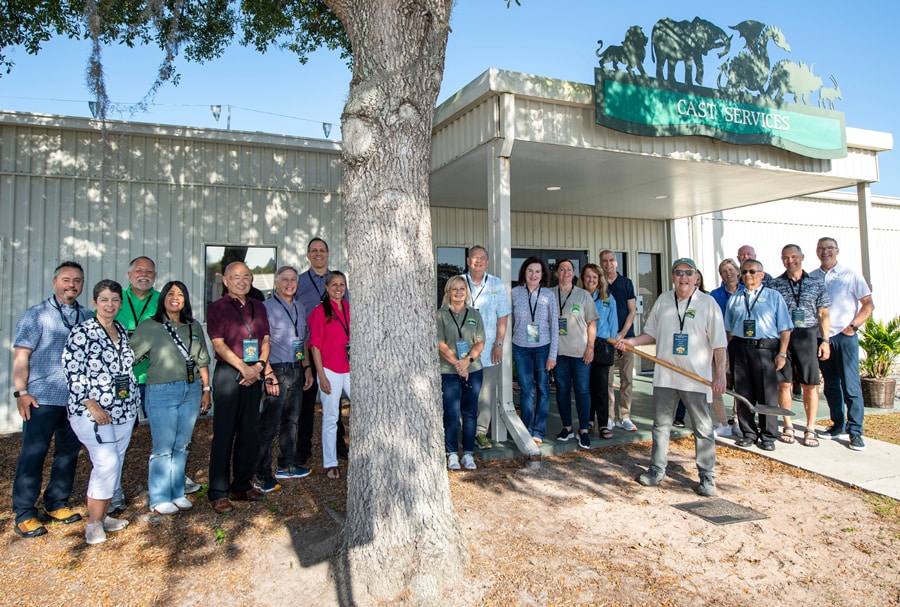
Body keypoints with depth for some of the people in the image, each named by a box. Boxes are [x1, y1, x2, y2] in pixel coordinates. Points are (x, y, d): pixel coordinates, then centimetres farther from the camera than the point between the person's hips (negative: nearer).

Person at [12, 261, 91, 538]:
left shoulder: (87, 317, 10)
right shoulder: (37, 314, -2)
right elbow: (21, 355, -6)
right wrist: (21, 393, -13)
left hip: (77, 399, 5)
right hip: (42, 398, -4)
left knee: (69, 453, 12)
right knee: (33, 455, 1)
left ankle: (56, 504, 26)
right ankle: (24, 514, 12)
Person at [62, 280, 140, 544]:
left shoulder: (122, 331, 11)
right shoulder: (81, 332, -7)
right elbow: (73, 373, -11)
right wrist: (92, 404, -17)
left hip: (124, 411, 6)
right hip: (92, 412, -6)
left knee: (115, 464, 10)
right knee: (107, 463, -12)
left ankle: (102, 515, 23)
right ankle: (94, 522, 2)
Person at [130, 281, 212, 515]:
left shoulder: (194, 327, 12)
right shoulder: (149, 327, -1)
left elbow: (202, 361, 15)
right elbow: (129, 357, -6)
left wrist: (206, 389, 13)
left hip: (191, 391, 4)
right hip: (161, 393, -4)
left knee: (182, 446, 10)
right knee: (163, 447, -1)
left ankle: (177, 494, 21)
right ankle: (159, 499, 10)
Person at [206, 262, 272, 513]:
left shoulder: (258, 307, 15)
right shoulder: (217, 307, -1)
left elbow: (265, 339, 11)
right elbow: (219, 344, -9)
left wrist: (260, 366, -6)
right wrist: (244, 368, -15)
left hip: (254, 373, 5)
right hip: (228, 373, -5)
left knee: (249, 431, 9)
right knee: (224, 432, -2)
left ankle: (242, 485, 21)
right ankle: (218, 492, 7)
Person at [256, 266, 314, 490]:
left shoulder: (300, 308, 14)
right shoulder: (268, 307, -9)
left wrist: (307, 367, 15)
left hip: (297, 371, 7)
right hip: (277, 371, -7)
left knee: (291, 420, 16)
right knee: (269, 424, -4)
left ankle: (286, 465, 29)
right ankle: (263, 476, 5)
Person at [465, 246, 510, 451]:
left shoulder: (497, 285, 5)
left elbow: (503, 317, 4)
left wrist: (499, 344, -3)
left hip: (490, 349, 1)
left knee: (487, 392, 3)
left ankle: (481, 432, 14)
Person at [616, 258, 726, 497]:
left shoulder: (708, 303, -4)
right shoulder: (663, 301, 8)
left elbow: (719, 343, -5)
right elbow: (652, 333, 15)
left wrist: (720, 374, -11)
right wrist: (632, 341, -1)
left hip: (696, 377, -4)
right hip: (665, 375, 4)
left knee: (703, 428, 4)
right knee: (661, 424, 12)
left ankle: (707, 476, 15)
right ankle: (657, 470, 24)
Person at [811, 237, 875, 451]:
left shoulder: (850, 275, -1)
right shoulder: (811, 278, 7)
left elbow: (869, 305, -1)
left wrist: (853, 326, -10)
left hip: (844, 337, -3)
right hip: (821, 337, 3)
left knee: (851, 386, -4)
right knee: (831, 385, 10)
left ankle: (855, 431, 3)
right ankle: (839, 426, 21)